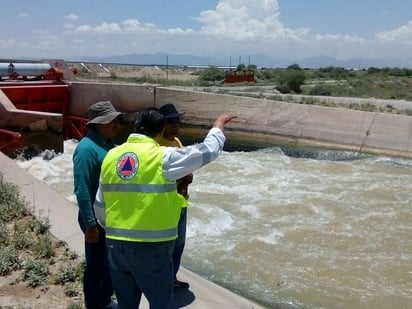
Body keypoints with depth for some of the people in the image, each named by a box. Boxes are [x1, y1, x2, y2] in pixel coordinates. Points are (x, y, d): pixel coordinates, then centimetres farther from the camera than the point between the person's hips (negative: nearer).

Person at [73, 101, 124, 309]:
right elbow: (82, 190, -23)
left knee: (112, 262, 21)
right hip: (97, 218, -9)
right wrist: (90, 224, -22)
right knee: (97, 266, 6)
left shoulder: (108, 144, 6)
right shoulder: (87, 148, -20)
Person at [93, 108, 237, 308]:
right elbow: (207, 150, -1)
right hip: (152, 247, -5)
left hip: (116, 245, 5)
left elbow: (99, 205, 10)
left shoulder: (111, 156, 3)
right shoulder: (164, 157, -12)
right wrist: (218, 125, 17)